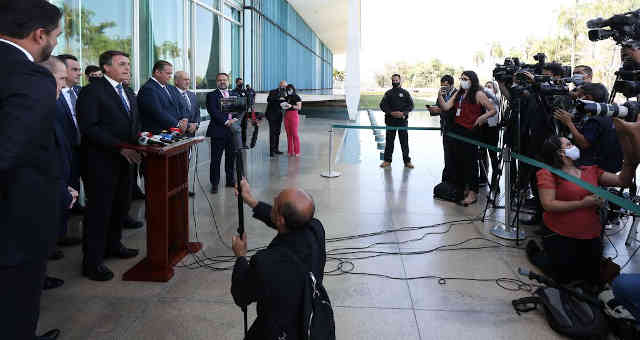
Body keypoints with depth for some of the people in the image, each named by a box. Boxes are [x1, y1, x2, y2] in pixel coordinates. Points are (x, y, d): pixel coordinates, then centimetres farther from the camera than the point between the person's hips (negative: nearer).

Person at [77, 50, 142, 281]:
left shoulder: (129, 94, 18)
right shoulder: (92, 92, -9)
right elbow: (89, 127, -18)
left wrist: (139, 141, 2)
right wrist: (120, 147, -21)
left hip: (126, 159, 8)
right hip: (102, 161, -8)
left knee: (122, 205, 15)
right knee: (100, 209, -3)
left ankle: (113, 245, 32)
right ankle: (92, 261, 6)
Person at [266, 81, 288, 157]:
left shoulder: (284, 94, 14)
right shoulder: (272, 92, -4)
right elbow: (268, 99, -22)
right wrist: (278, 99, -31)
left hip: (279, 116, 6)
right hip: (272, 115, -6)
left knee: (277, 133, 9)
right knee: (272, 133, -8)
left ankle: (276, 149, 17)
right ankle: (271, 151, -8)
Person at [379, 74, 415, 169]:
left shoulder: (405, 93, 8)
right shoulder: (388, 93, 9)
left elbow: (411, 105, 3)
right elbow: (382, 105, 2)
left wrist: (403, 113, -13)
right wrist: (391, 113, -12)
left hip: (402, 120, -1)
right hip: (390, 120, 1)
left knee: (404, 141, 2)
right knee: (389, 141, 4)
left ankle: (407, 161, 9)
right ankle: (387, 160, 13)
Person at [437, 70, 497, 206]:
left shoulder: (478, 94, -2)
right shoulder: (458, 94, 15)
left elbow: (493, 110, -3)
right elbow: (446, 107, 7)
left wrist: (481, 118, -16)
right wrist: (440, 96, -7)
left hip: (470, 131, -6)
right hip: (457, 130, 6)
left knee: (470, 161, -4)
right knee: (459, 161, 11)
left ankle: (473, 193, 2)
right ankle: (463, 189, 24)